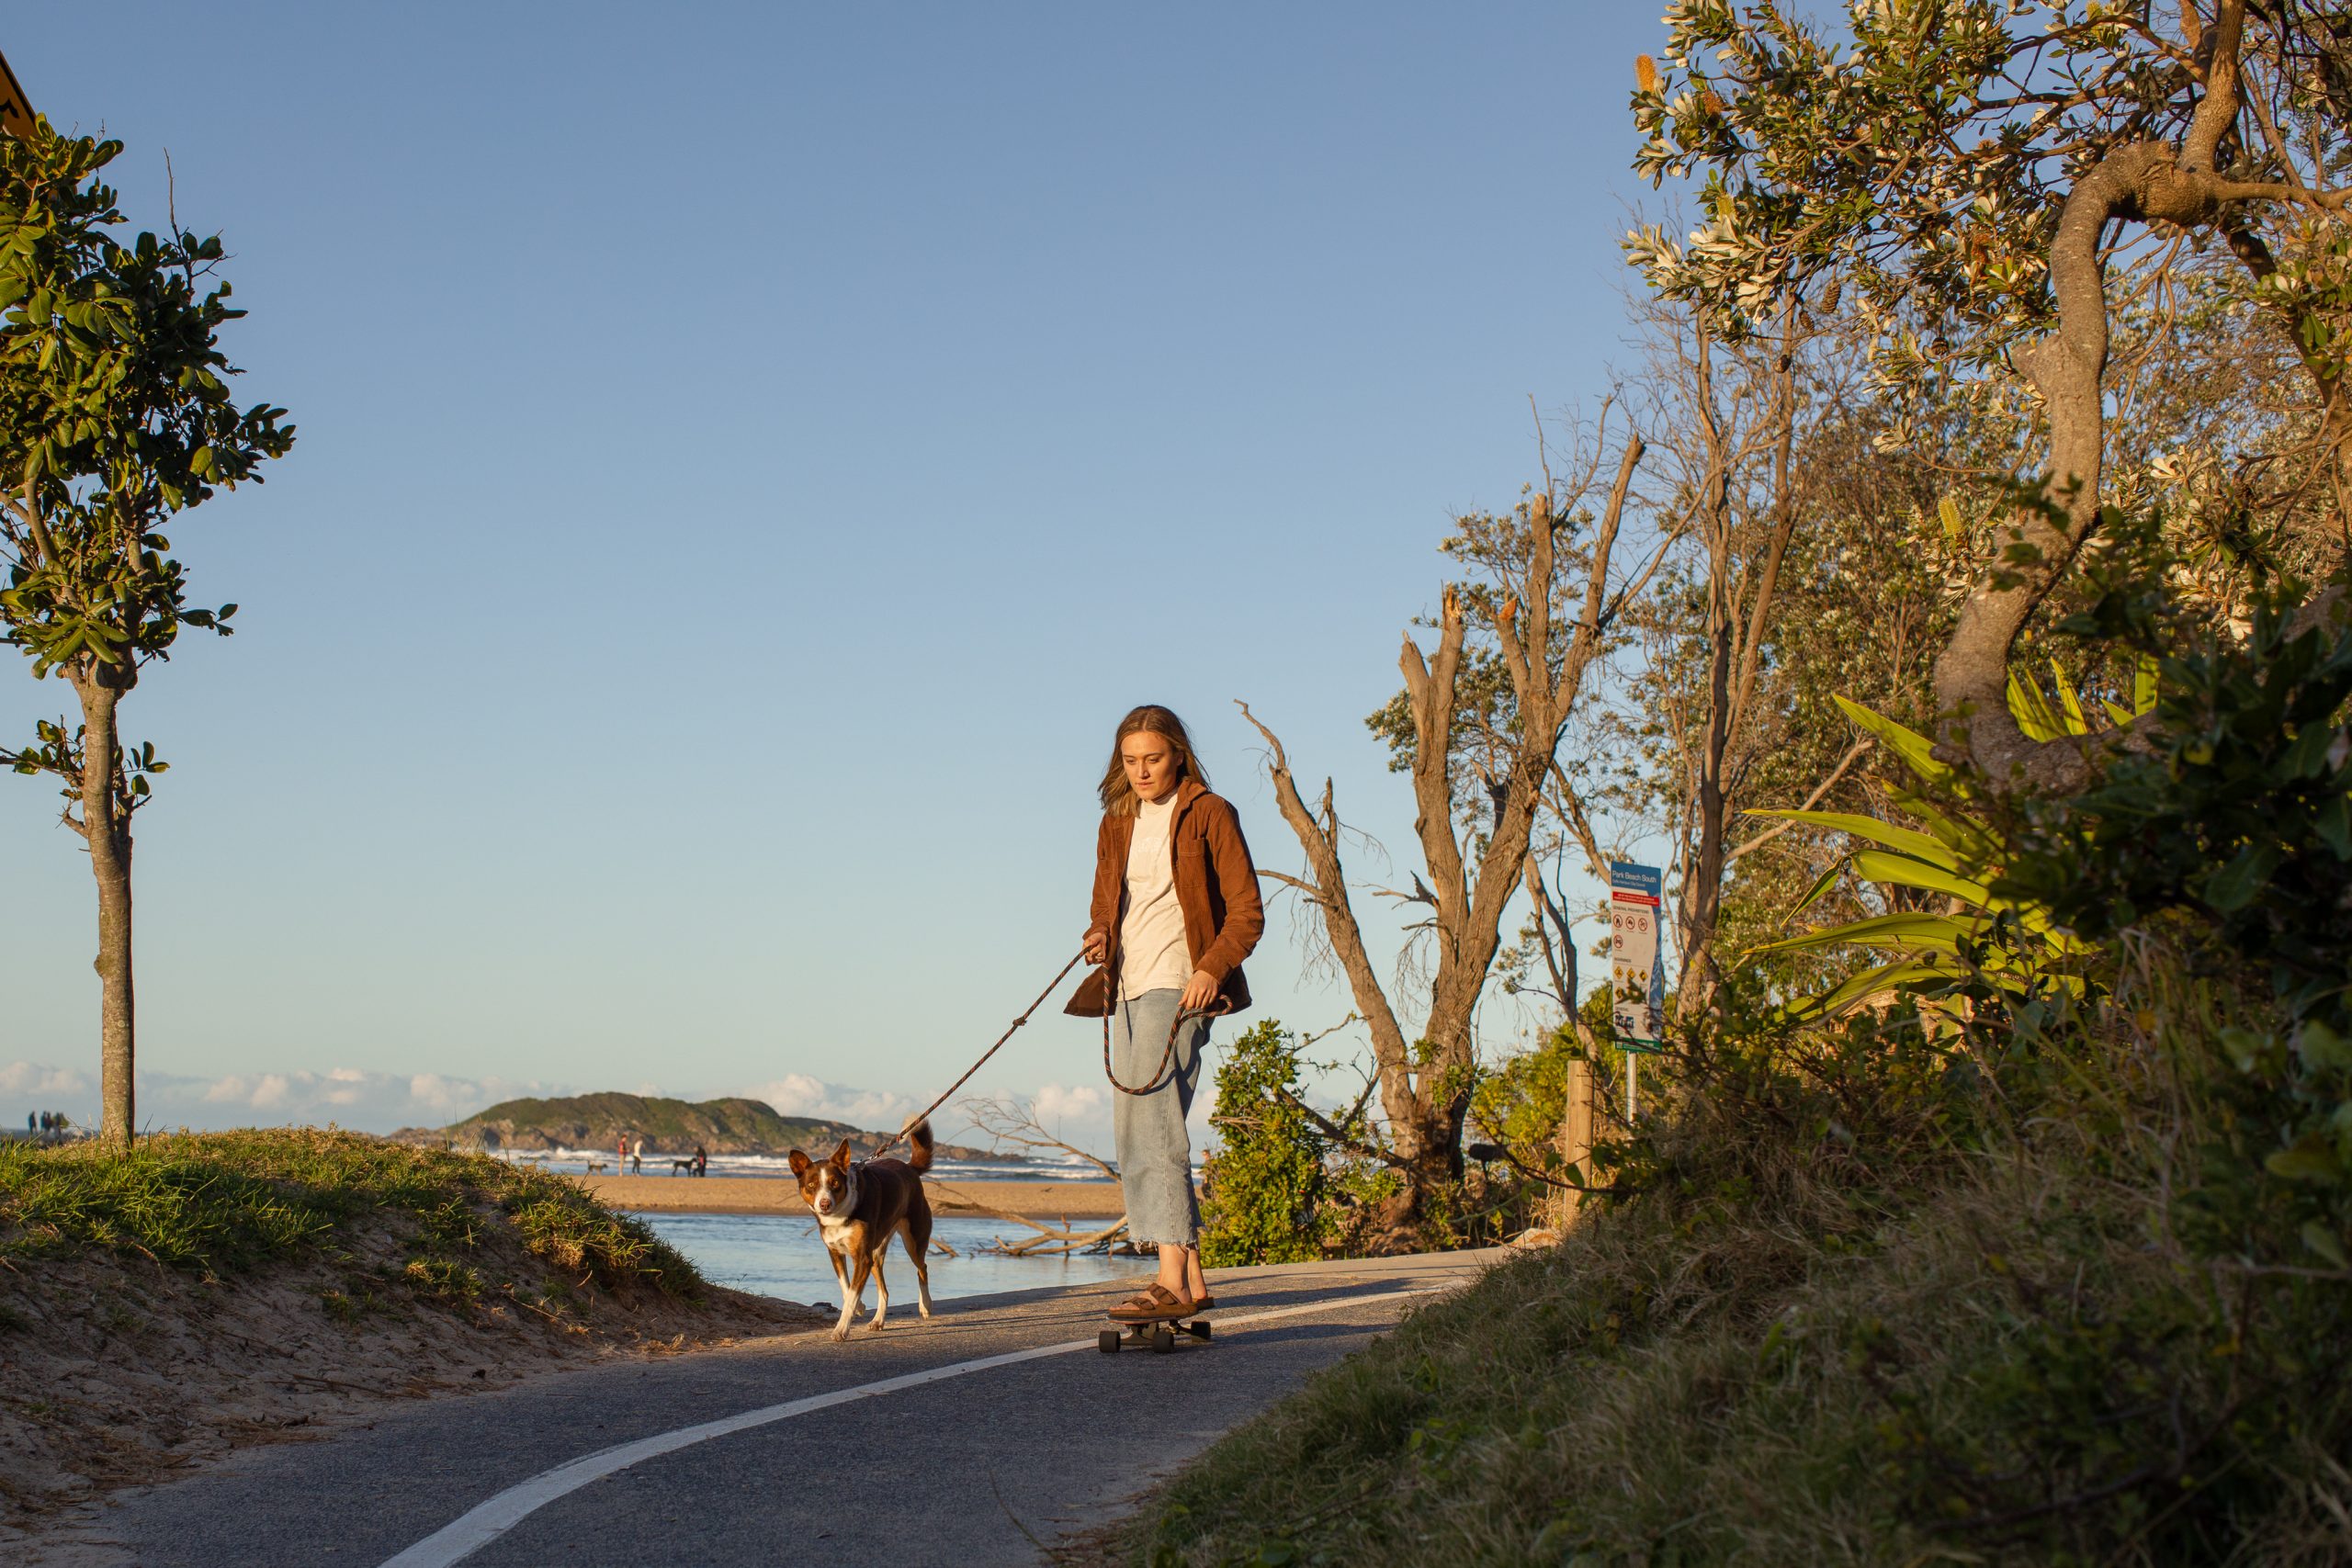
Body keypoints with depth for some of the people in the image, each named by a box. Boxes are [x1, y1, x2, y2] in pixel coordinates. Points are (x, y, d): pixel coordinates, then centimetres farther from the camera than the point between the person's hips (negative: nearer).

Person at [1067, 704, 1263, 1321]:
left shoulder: (1209, 814, -1)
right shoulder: (1116, 825, 18)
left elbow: (1247, 913, -4)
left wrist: (1212, 969, -20)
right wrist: (1098, 936, -1)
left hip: (1179, 986, -7)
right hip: (1128, 991, 8)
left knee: (1151, 1123, -19)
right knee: (1134, 1136, 5)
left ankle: (1171, 1282, -23)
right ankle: (1192, 1282, 9)